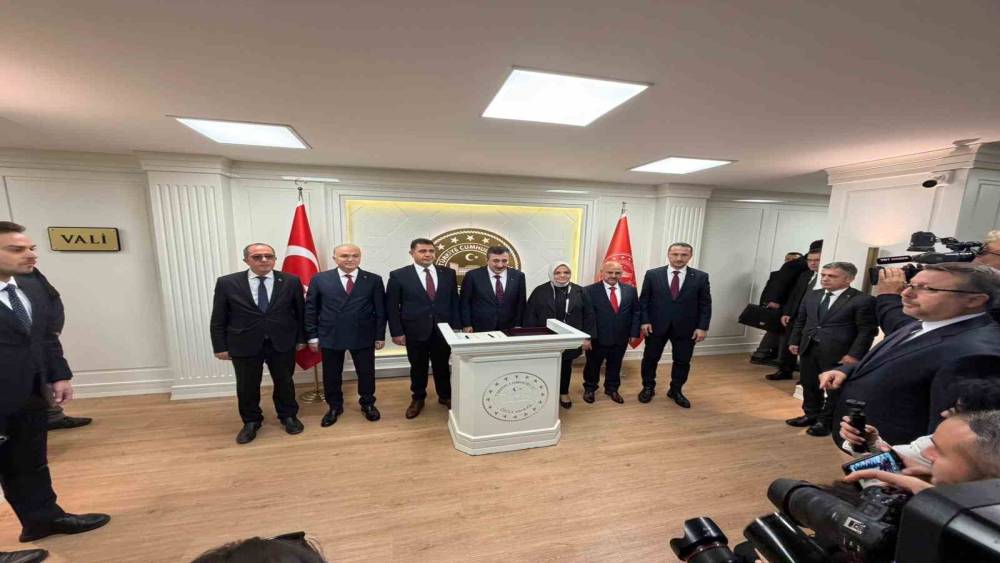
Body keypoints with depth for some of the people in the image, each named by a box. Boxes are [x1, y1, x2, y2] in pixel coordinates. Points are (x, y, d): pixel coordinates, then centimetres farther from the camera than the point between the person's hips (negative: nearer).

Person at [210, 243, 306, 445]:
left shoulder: (291, 281, -5)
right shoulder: (227, 283, -4)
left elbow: (300, 312, 1)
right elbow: (218, 319, 0)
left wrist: (301, 338, 2)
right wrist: (220, 346, -1)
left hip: (282, 343, 0)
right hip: (244, 345, 0)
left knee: (285, 382, 14)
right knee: (247, 386, 12)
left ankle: (288, 416, 35)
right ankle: (251, 422, 35)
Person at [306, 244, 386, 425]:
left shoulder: (374, 280, -2)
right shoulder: (319, 279, 0)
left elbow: (380, 310, 0)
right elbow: (310, 309, 4)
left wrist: (380, 336, -2)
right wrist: (312, 336, 1)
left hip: (363, 336, 0)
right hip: (330, 337, 1)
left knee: (366, 372, 11)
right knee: (331, 375, 13)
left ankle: (367, 404, 34)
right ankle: (335, 407, 35)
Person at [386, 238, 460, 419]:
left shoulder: (448, 273, 2)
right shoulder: (398, 275, -6)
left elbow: (454, 302, 5)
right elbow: (391, 307, -4)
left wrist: (457, 327, 0)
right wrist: (397, 332, -8)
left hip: (443, 329, 2)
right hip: (415, 331, -2)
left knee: (443, 366, 15)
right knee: (418, 367, 14)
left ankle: (445, 396, 37)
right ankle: (417, 399, 35)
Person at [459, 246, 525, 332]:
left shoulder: (518, 276, -1)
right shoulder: (473, 275, -7)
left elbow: (521, 303, 6)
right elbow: (464, 302, -2)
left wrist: (518, 325, 2)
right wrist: (467, 325, -6)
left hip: (508, 330, 2)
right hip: (480, 330, -2)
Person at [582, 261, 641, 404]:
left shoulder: (630, 290, 2)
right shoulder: (589, 290, -11)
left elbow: (636, 312, 6)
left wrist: (634, 333, 0)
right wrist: (587, 335, -16)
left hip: (621, 338, 3)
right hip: (597, 338, -3)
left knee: (615, 365, 18)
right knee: (593, 365, 14)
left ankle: (612, 389, 40)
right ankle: (589, 389, 36)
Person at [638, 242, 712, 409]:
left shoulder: (701, 277, -1)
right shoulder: (652, 274, -3)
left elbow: (705, 304, 1)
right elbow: (643, 300, 0)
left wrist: (702, 327, -6)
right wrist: (644, 321, -8)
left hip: (686, 328, 1)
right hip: (656, 325, 0)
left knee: (682, 361, 11)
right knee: (650, 358, 10)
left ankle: (675, 391, 32)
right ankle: (648, 388, 29)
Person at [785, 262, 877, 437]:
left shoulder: (863, 300, -9)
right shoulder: (812, 296, 9)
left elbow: (867, 330, -10)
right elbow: (800, 321, 15)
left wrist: (855, 354, -15)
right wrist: (794, 341, 11)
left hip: (838, 354, -5)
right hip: (808, 349, 6)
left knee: (835, 389, 9)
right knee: (809, 386, 15)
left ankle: (826, 421, 23)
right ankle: (811, 415, 31)